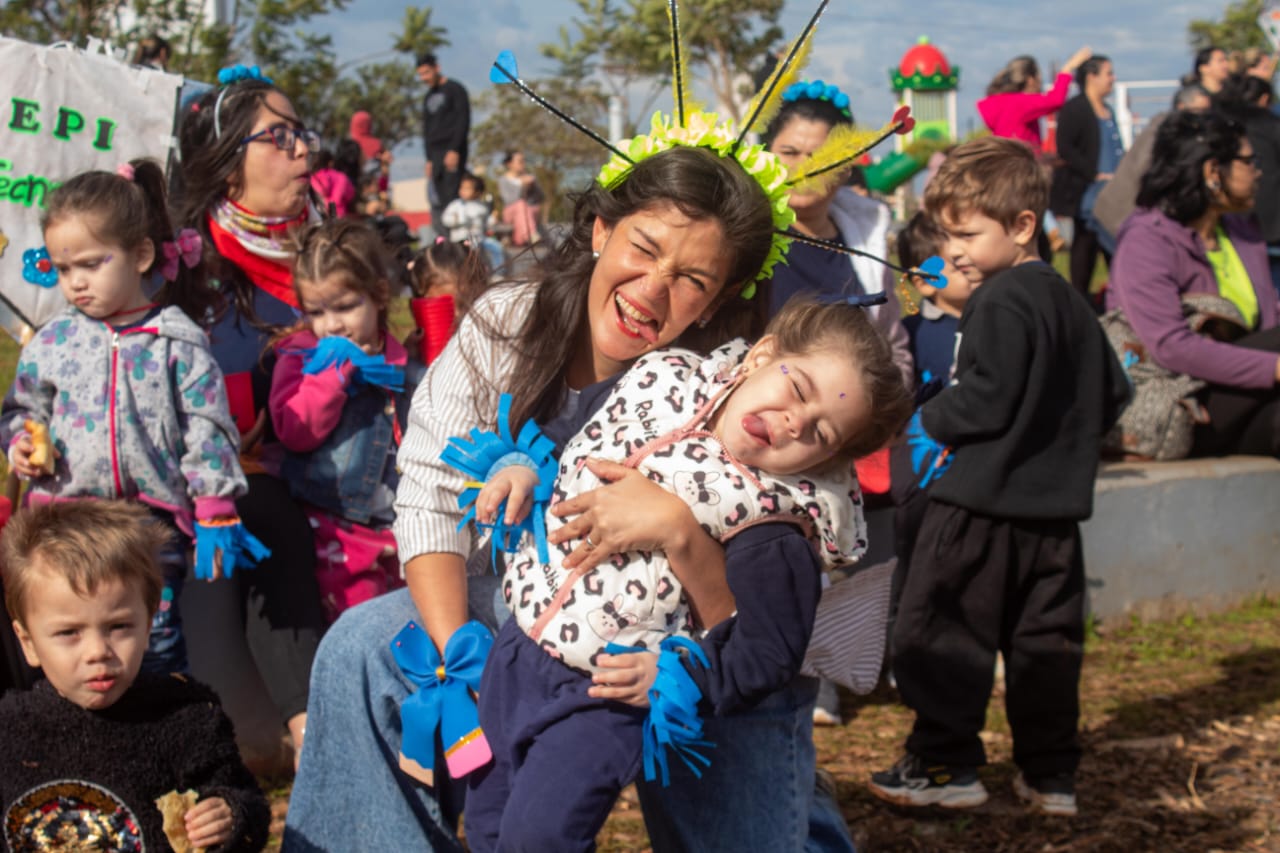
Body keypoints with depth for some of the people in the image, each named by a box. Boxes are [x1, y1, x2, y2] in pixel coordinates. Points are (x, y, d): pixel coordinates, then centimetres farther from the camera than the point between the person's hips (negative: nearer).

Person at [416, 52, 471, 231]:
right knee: (436, 200, 1)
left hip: (452, 151, -7)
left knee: (451, 195, -14)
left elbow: (463, 122, -8)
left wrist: (454, 150, -16)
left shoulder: (455, 89, 0)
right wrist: (429, 159, 12)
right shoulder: (428, 98, 21)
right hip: (435, 154, 7)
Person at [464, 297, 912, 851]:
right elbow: (579, 443, 16)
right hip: (519, 645, 6)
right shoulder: (661, 379, -3)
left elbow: (769, 655, -14)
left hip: (609, 695, -6)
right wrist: (523, 467, 0)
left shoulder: (779, 521, -17)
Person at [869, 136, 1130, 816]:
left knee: (938, 633, 2)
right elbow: (1111, 395, 20)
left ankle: (946, 766, 7)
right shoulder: (1070, 301, 13)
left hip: (982, 503, -9)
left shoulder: (1000, 302, -15)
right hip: (1055, 504, 9)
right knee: (1044, 638, 12)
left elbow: (984, 399, -21)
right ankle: (1051, 774, 16)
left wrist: (931, 421, -5)